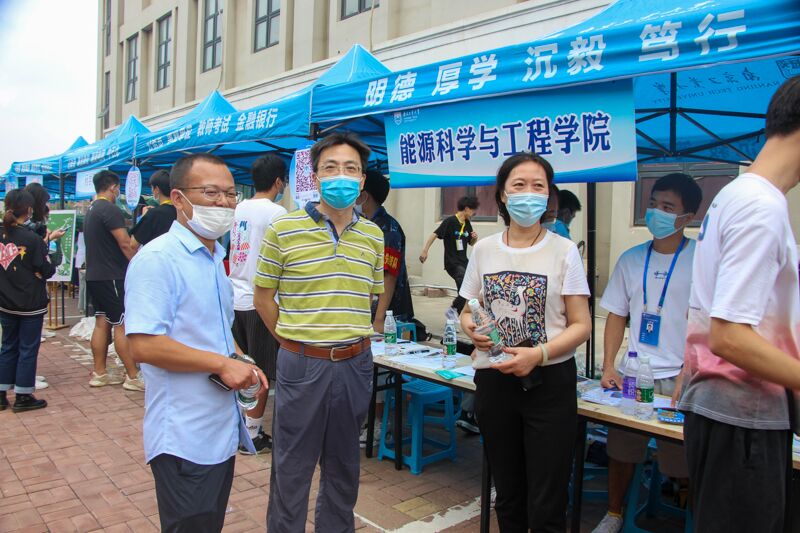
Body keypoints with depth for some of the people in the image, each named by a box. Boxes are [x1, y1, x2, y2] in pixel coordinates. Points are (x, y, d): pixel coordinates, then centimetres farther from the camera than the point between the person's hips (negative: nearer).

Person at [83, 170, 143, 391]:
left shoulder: (91, 210, 16)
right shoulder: (110, 210, -14)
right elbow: (125, 244, -19)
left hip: (94, 275, 10)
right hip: (112, 276, -10)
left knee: (102, 323, 12)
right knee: (123, 325, -7)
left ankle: (99, 374, 17)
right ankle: (133, 377, -3)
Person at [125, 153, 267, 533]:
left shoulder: (214, 259, 12)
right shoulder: (158, 259, -18)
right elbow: (143, 345, -26)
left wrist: (243, 365, 5)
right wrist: (223, 363, -21)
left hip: (222, 429, 9)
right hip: (184, 438, -9)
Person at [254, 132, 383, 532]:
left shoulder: (373, 236, 4)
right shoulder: (283, 230, -7)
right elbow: (263, 297, 1)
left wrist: (349, 336, 8)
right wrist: (293, 342, 2)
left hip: (354, 363, 4)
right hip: (301, 364, -3)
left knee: (343, 465, 19)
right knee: (291, 468, 10)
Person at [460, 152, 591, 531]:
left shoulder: (563, 250, -5)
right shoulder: (484, 249, 4)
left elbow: (581, 325, -6)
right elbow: (468, 312, 11)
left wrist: (538, 354, -22)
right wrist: (472, 329, -12)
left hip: (549, 381, -3)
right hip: (495, 380, 3)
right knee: (507, 495, 17)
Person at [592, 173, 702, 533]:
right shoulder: (631, 259, 6)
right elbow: (617, 315, 8)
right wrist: (608, 367, 0)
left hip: (679, 379, -4)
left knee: (682, 462, 3)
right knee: (621, 450, 13)